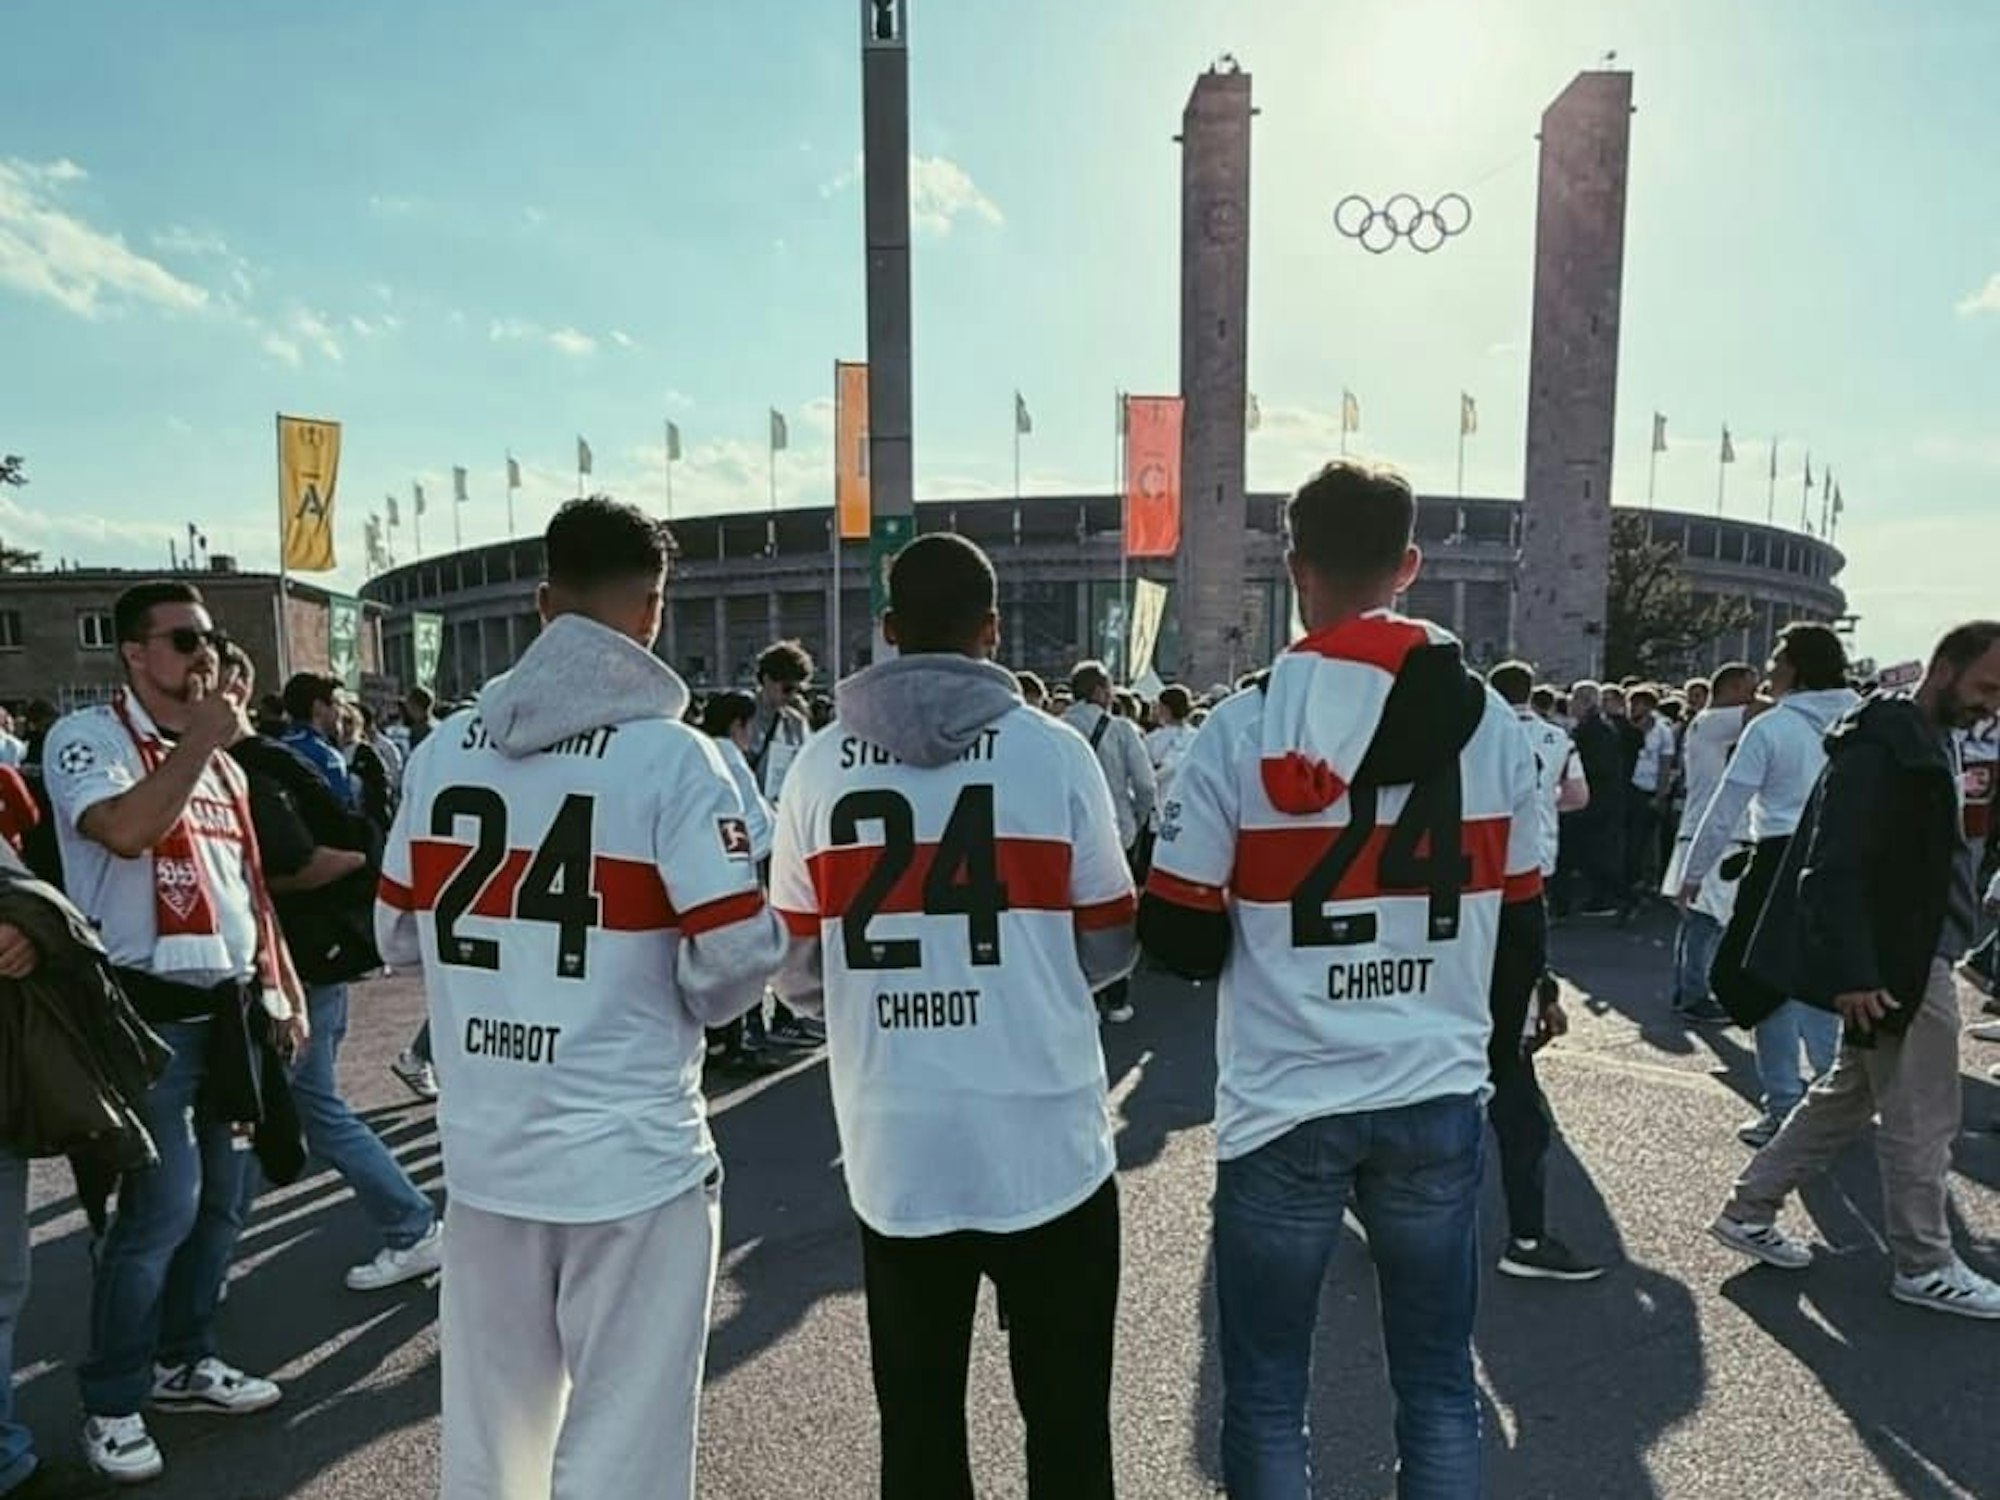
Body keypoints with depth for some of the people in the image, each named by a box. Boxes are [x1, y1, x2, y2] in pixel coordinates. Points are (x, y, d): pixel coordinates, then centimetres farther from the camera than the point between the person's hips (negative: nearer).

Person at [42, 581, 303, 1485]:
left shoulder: (222, 759, 14)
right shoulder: (88, 737, -7)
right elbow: (124, 830, -28)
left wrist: (282, 987, 14)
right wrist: (196, 744, -20)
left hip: (225, 1005, 7)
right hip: (150, 1011, -7)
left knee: (219, 1198, 14)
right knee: (162, 1207, -5)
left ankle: (183, 1362, 31)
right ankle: (111, 1404, 13)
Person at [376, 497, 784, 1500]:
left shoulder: (444, 749, 1)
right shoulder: (670, 754, -14)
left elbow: (397, 936, 9)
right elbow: (739, 957, -17)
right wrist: (678, 1007, 3)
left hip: (481, 1148, 5)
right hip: (631, 1152, -5)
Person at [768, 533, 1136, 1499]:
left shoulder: (821, 767, -2)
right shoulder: (1055, 753, -6)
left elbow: (796, 972, 3)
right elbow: (1111, 949, 0)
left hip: (893, 1150, 2)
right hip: (1045, 1145, -1)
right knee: (1065, 1421, 14)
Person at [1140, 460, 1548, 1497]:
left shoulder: (1241, 730, -12)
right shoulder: (1493, 724, 0)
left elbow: (1178, 942, -8)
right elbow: (1519, 935, 7)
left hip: (1285, 1106, -3)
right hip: (1439, 1100, 4)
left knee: (1266, 1401, 14)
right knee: (1438, 1386, 19)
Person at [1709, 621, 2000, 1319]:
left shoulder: (1928, 741, 13)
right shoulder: (1879, 748, -18)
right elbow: (1833, 868, -24)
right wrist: (1851, 973, -27)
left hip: (1915, 957, 10)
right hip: (1896, 967, -10)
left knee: (1849, 1095, 17)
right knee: (1922, 1120, 4)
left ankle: (1748, 1211, 25)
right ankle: (1925, 1267, 21)